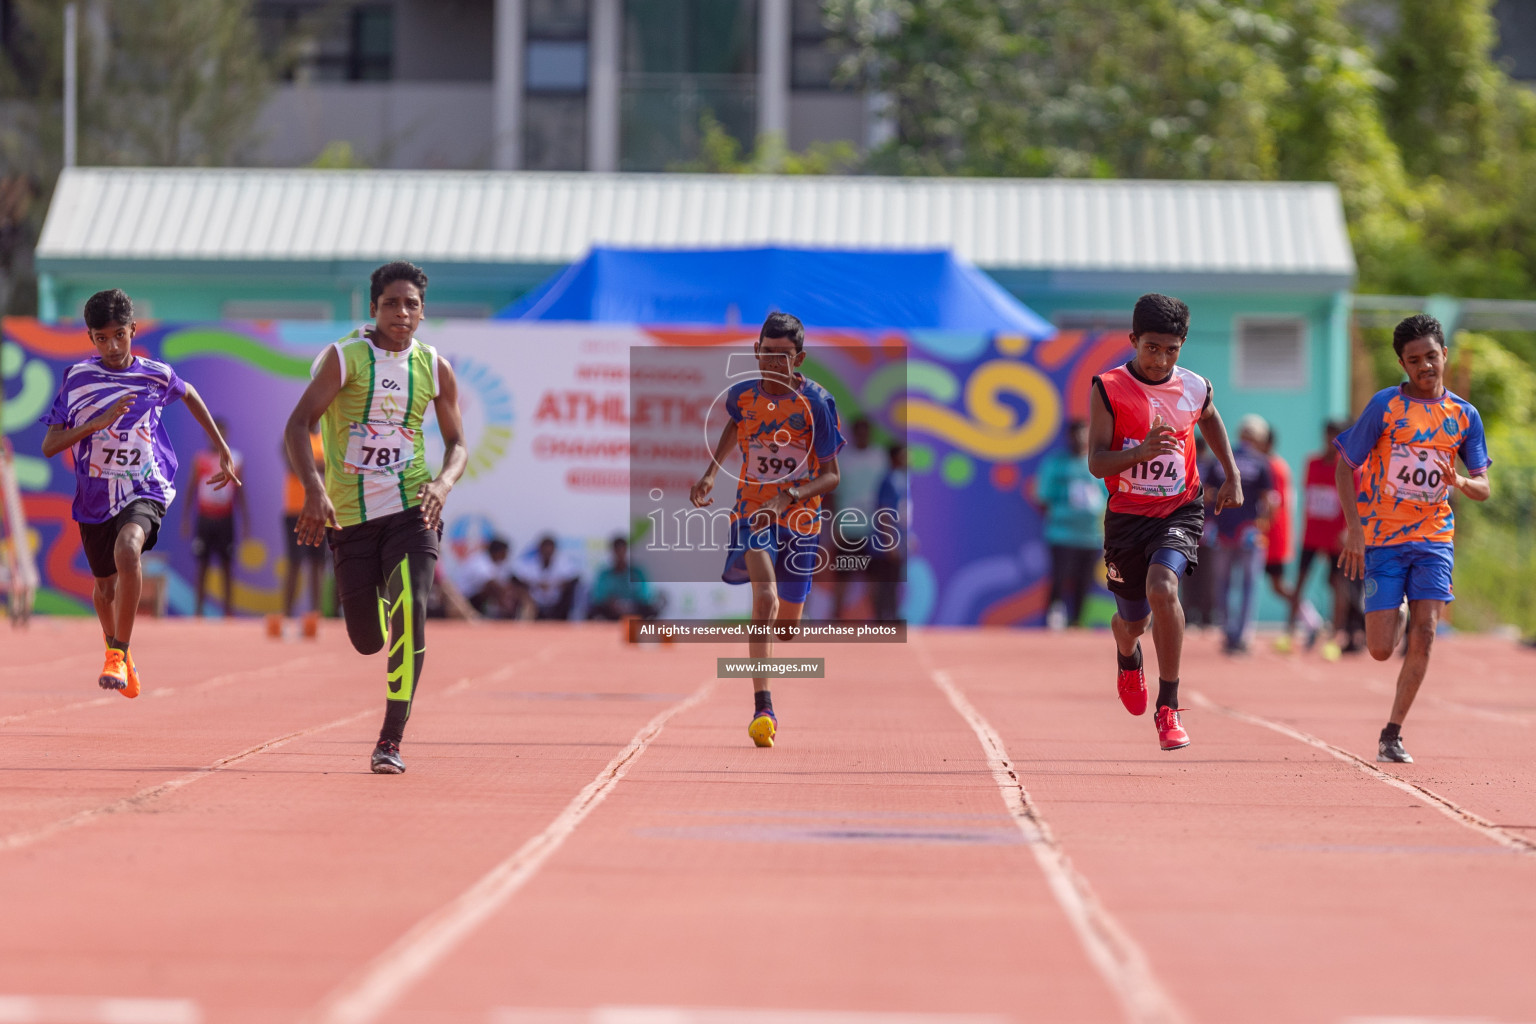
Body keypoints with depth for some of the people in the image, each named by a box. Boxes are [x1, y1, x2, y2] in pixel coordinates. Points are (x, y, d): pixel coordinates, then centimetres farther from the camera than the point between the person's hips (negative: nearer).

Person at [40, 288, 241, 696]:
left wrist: (223, 450, 23)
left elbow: (188, 394, 20)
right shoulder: (77, 378, -7)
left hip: (145, 490, -2)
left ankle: (119, 655, -23)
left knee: (127, 549, -33)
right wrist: (98, 422, -24)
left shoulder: (156, 375, -5)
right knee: (105, 586, 18)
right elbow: (49, 446, -10)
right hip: (95, 495, 2)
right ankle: (115, 648, 51)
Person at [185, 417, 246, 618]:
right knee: (202, 563, 0)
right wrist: (186, 516, 0)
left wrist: (245, 518, 5)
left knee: (227, 564, -1)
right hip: (204, 517, 0)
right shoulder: (199, 458, 5)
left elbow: (239, 490, 10)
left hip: (225, 518, 0)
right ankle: (199, 606, 3)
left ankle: (228, 607, 3)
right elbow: (191, 487, 6)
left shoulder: (235, 459, 7)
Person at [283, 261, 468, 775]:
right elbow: (298, 425, -11)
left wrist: (442, 483, -10)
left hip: (411, 508, 1)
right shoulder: (345, 357, -5)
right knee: (367, 640, 2)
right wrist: (314, 488, -27)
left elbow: (457, 444, 12)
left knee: (411, 607, -22)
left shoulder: (435, 369, 4)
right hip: (350, 514, -1)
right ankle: (379, 606, 44)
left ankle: (391, 741, -16)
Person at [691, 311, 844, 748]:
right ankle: (762, 707, -29)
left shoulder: (816, 403, -13)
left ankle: (764, 685, 46)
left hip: (800, 518, 1)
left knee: (787, 620, 11)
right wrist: (711, 474, 13)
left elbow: (831, 476, -11)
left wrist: (788, 497, -26)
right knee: (766, 599, -25)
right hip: (752, 512, 0)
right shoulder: (742, 394, -4)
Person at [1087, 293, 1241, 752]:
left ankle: (1168, 707, -20)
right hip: (1127, 514, 1)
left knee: (1162, 589, -29)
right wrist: (1142, 450, -34)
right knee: (1133, 621, 14)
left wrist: (1232, 475, 17)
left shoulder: (1195, 389, -3)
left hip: (1180, 510, 0)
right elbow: (1096, 462, -15)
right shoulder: (1108, 389, -11)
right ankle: (1128, 658, 56)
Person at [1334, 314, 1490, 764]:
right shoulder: (1385, 405, -4)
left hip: (1434, 539, 2)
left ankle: (1392, 734, -1)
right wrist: (1354, 526, -10)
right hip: (1382, 539, -2)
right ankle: (1398, 619, 33)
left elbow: (1483, 487, 6)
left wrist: (1461, 483, -18)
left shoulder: (1464, 415, 5)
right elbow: (1345, 464, 0)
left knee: (1424, 634, -13)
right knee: (1381, 649, -5)